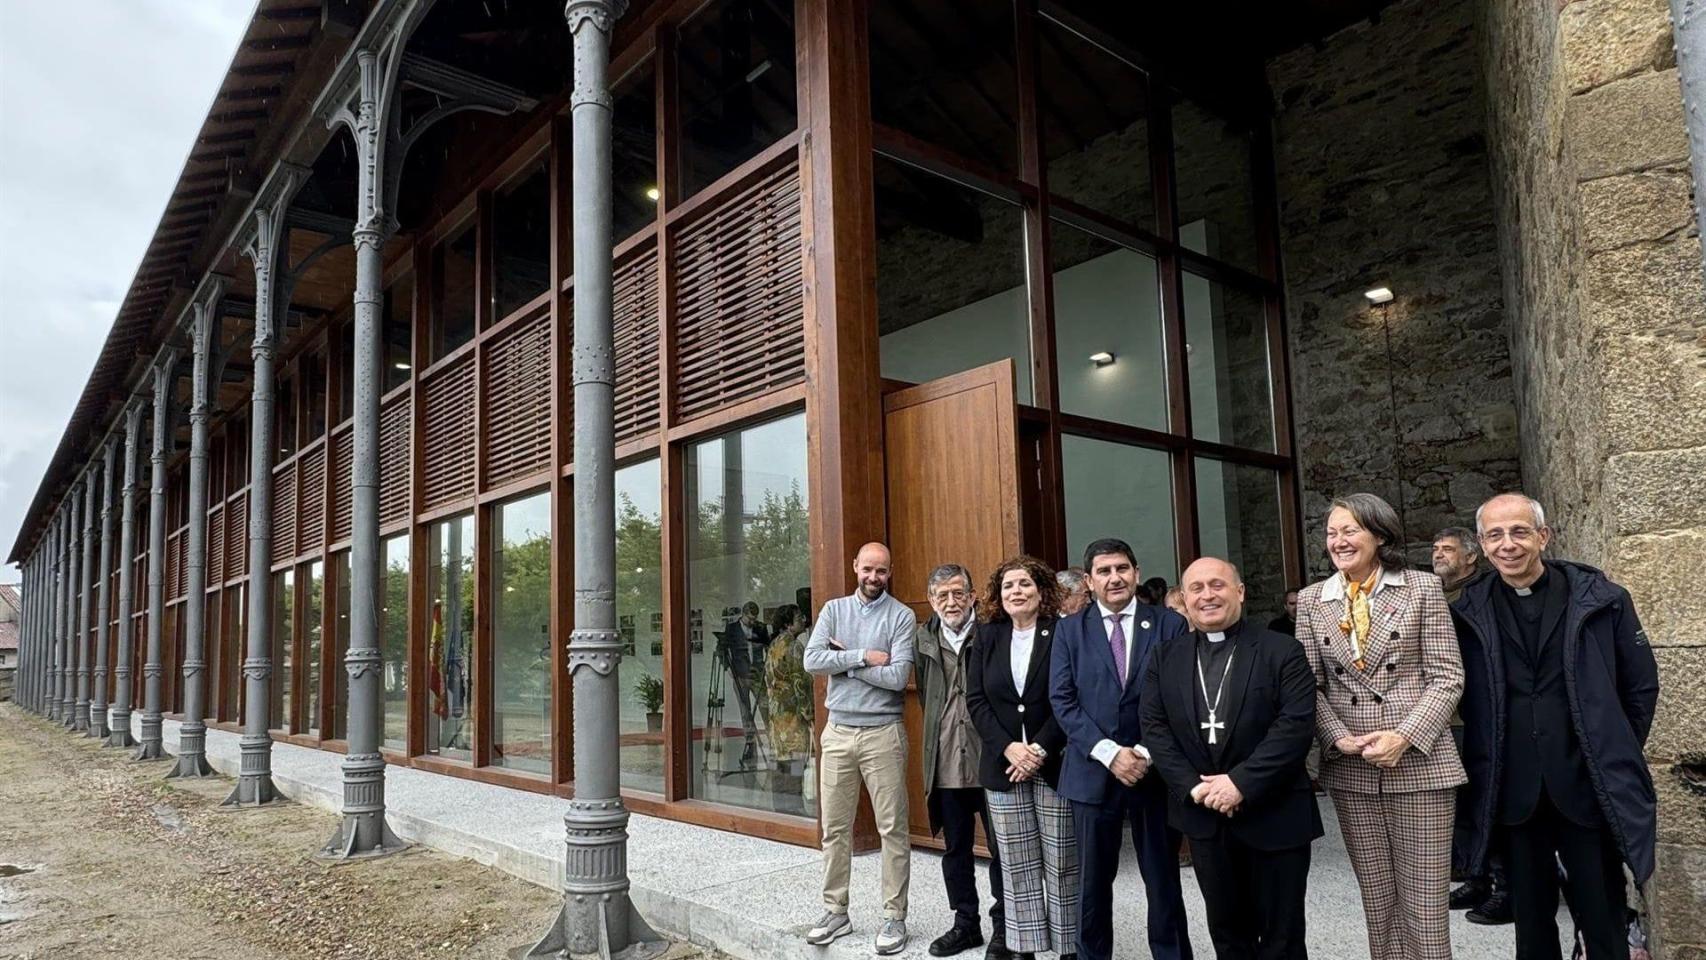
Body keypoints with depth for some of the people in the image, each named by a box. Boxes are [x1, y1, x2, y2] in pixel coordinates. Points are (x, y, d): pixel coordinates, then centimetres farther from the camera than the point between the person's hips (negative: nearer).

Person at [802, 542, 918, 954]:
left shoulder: (902, 616, -5)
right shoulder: (834, 609, 6)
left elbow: (896, 677, -16)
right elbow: (812, 660, -8)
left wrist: (844, 659, -9)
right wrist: (864, 657, -14)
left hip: (882, 733, -3)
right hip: (837, 731, 4)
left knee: (892, 829, 3)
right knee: (835, 828, 11)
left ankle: (894, 917, 15)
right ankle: (835, 911, 24)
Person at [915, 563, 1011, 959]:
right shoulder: (924, 639, 6)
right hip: (945, 763, 4)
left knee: (1001, 847, 7)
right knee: (955, 848, 15)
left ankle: (1003, 927, 21)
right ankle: (965, 923, 29)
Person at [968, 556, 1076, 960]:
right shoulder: (987, 636, 8)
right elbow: (976, 699, 2)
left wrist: (1041, 749, -15)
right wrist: (1008, 747, -10)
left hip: (1056, 765, -3)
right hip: (1004, 766, 3)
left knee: (1062, 864, 4)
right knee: (1016, 866, 8)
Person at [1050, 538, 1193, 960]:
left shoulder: (1170, 624, 1)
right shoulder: (1070, 629, 4)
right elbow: (1062, 700, -3)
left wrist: (1147, 753, -12)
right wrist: (1109, 753, -13)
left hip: (1156, 771, -1)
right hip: (1093, 772, 1)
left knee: (1163, 881, 11)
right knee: (1093, 882, 11)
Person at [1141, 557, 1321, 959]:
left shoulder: (1283, 652, -6)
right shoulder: (1165, 658, 6)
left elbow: (1296, 725, -15)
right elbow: (1154, 728, 0)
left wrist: (1242, 782, -21)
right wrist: (1192, 786, -12)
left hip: (1274, 816, -3)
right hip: (1204, 816, 3)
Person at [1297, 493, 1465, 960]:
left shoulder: (1422, 588, 0)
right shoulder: (1311, 601, 7)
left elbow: (1446, 677, -4)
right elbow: (1310, 684, 5)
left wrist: (1404, 736, -15)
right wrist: (1339, 737, -10)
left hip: (1418, 763, -2)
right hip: (1349, 769, 3)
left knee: (1425, 904, 1)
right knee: (1377, 901, 12)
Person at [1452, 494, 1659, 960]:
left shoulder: (1600, 599, -3)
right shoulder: (1469, 614, -2)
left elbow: (1641, 685, 6)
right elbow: (1464, 696, 6)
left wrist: (1616, 757, 7)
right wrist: (1485, 769, 3)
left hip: (1590, 789, -1)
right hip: (1513, 796, 1)